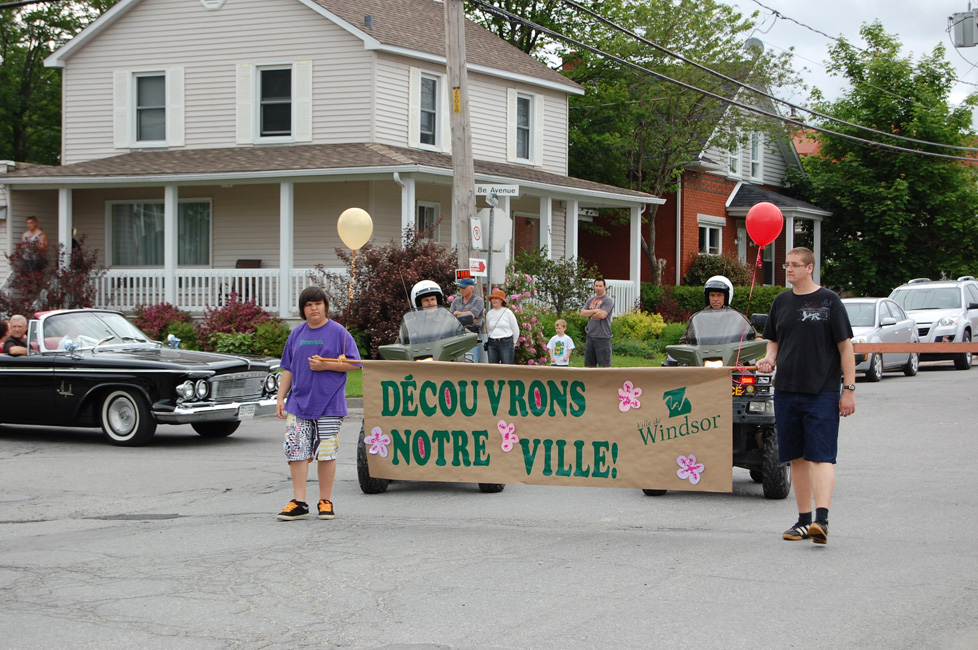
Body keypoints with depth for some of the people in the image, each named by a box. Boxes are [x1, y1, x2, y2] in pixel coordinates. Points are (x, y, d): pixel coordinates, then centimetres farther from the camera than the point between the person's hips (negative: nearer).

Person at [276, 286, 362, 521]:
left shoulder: (338, 332, -1)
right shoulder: (297, 334, 12)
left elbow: (354, 363, -3)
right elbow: (288, 368, 17)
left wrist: (326, 365, -14)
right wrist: (281, 397, 11)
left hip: (328, 404, -4)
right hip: (298, 403, 4)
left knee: (326, 453, 1)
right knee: (295, 451, -3)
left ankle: (325, 502, 12)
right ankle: (298, 503, 2)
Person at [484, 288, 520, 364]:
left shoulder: (507, 312, -1)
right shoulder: (489, 313, 10)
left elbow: (516, 330, 5)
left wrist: (513, 343, 10)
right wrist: (491, 340, 16)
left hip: (506, 343, -4)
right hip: (492, 344, 4)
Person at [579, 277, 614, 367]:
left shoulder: (608, 300, -4)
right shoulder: (591, 300, 17)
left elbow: (602, 315, -17)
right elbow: (582, 313, 6)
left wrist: (589, 314, -1)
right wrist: (594, 311, -10)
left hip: (603, 336, -7)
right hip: (590, 335, 7)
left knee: (606, 363, -8)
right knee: (590, 364, 10)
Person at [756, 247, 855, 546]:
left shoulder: (828, 301, -3)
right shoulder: (781, 302, 10)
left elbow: (846, 347, -3)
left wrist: (849, 389, -8)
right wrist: (769, 358, -2)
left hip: (822, 392, -5)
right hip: (786, 391, 5)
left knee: (821, 456, -11)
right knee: (797, 457, 9)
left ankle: (822, 519, -19)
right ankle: (804, 519, 17)